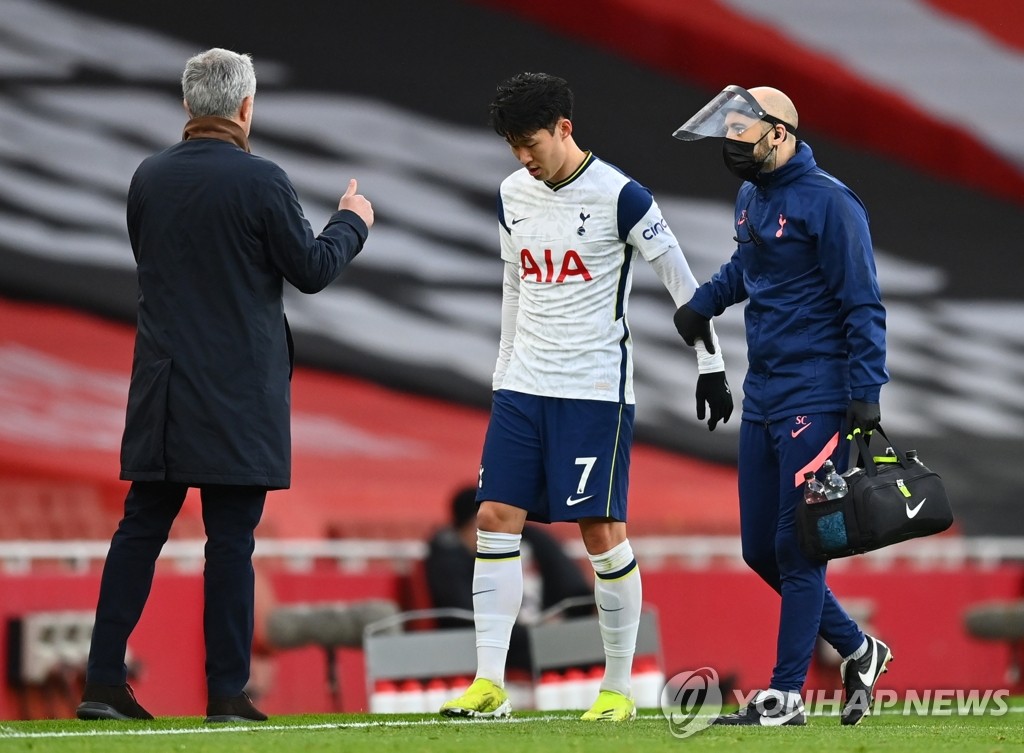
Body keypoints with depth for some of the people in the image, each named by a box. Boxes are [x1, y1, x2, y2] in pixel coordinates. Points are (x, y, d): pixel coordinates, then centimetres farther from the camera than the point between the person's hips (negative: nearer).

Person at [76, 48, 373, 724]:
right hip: (239, 390, -5)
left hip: (163, 386, 5)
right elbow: (312, 270, -6)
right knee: (231, 540, 0)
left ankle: (104, 682, 5)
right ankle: (227, 692, 1)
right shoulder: (260, 180, -12)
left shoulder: (150, 177, 4)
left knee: (141, 529, 9)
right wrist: (352, 221, 13)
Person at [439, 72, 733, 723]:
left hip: (596, 391, -6)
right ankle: (490, 684, -2)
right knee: (496, 517, -3)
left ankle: (619, 688, 6)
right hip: (523, 388, 6)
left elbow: (682, 281, -4)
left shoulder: (620, 197, -10)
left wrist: (711, 365, -3)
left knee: (602, 530, -5)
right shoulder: (513, 196, 9)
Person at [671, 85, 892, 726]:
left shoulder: (828, 202, -13)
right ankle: (857, 650, 24)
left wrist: (866, 394, -20)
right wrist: (702, 304, 15)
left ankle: (785, 696, -1)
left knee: (797, 546, -6)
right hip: (762, 396, 9)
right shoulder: (751, 198, 13)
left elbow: (862, 305, -14)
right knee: (761, 548, 10)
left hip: (816, 400, -9)